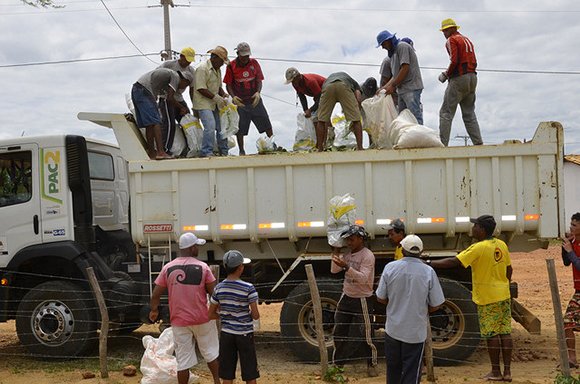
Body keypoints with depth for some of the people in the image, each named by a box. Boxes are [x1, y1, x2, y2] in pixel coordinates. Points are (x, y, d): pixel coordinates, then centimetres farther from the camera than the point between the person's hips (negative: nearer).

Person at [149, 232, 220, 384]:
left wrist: (154, 310, 16)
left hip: (179, 321, 1)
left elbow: (155, 295, -2)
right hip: (202, 319, -1)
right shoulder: (202, 267, -10)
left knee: (183, 360, 7)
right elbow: (214, 292, -9)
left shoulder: (168, 268, -4)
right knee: (210, 352, 20)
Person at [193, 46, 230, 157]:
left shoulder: (217, 70, 16)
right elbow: (201, 88, -20)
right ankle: (207, 153, -15)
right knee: (210, 126, -20)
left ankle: (224, 152, 17)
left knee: (221, 127, 6)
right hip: (203, 103, -9)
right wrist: (216, 97, -20)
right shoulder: (202, 68, -14)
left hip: (215, 104, 9)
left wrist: (223, 94, 3)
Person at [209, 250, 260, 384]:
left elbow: (211, 315, 4)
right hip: (244, 334, -3)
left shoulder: (219, 288, -2)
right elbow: (255, 315, -12)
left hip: (226, 334, 4)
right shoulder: (248, 288, -14)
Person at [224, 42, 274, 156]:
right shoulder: (231, 66, -4)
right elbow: (228, 84, -1)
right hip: (240, 102, -2)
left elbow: (259, 81, 3)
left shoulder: (254, 63, 3)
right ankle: (241, 151, 11)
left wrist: (258, 92, -17)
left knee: (266, 124, 2)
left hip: (255, 100, 2)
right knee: (239, 128, 1)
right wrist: (233, 96, -19)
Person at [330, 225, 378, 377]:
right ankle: (337, 363, 27)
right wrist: (335, 253, -6)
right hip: (346, 297, 7)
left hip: (362, 301, -7)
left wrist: (346, 267, -40)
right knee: (339, 332, 13)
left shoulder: (368, 256, -17)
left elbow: (363, 278, -28)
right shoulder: (348, 254, 5)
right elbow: (334, 270, 4)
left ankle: (372, 364, 20)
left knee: (364, 335, 1)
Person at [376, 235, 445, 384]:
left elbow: (380, 298, -1)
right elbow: (435, 305, -7)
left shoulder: (390, 268, -9)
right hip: (416, 332, -2)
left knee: (393, 370, 20)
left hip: (393, 330, 2)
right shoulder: (428, 272, -12)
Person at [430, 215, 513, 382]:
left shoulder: (478, 248, -18)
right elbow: (509, 270, 14)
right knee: (505, 332, 9)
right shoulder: (501, 245, 5)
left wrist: (430, 263, -19)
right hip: (504, 296, 7)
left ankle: (496, 372, 10)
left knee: (491, 334, 2)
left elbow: (454, 262, -23)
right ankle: (507, 371, 13)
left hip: (487, 299, -7)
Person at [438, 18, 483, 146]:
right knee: (469, 114, 11)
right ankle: (478, 143, 5)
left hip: (459, 79, -8)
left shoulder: (451, 40, -4)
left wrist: (446, 75, -4)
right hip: (472, 77, 8)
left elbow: (454, 61, -17)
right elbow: (474, 62, 17)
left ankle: (442, 144, -12)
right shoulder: (467, 40, 21)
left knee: (446, 113, -6)